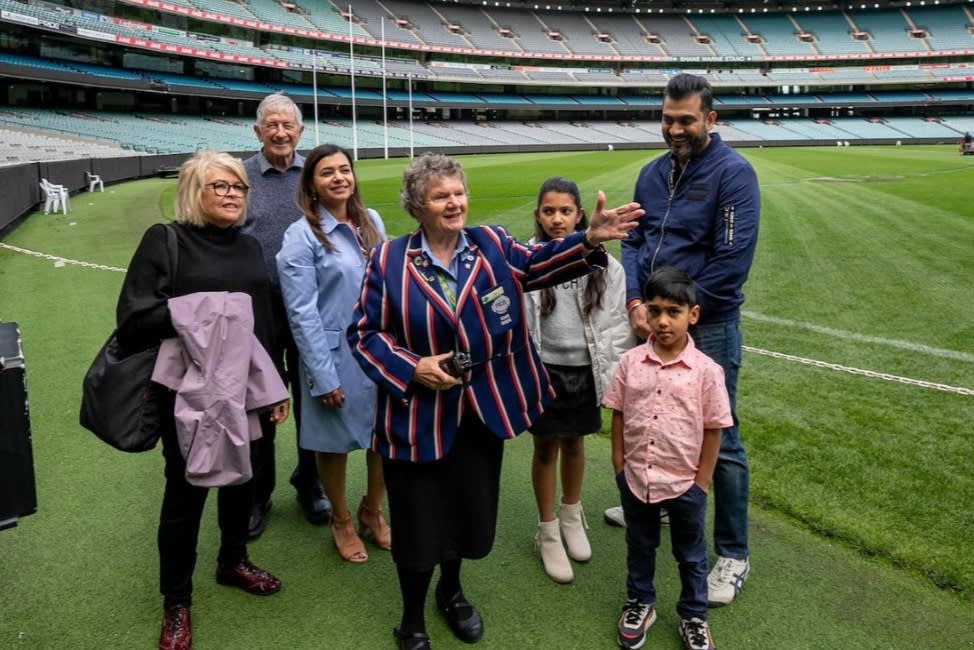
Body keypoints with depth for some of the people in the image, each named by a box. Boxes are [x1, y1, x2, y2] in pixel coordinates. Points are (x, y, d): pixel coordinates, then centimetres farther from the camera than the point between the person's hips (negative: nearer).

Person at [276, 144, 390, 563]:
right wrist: (323, 377, -14)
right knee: (335, 442, 11)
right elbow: (302, 313, -12)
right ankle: (341, 522, 36)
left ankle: (372, 511, 38)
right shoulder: (302, 236, -10)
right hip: (335, 356, -4)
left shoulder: (372, 222, 5)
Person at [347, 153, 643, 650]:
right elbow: (364, 333, -4)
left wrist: (589, 240, -33)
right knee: (418, 521, 8)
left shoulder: (492, 244, 1)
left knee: (471, 512, 17)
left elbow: (538, 264, -16)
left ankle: (451, 592, 48)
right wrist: (410, 369, -18)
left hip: (483, 411, 3)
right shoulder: (389, 260, -5)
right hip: (417, 417, -2)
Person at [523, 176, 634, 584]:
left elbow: (616, 323, -1)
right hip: (544, 371, -1)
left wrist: (614, 377, -5)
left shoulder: (601, 263, -6)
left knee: (574, 443, 19)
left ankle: (571, 516, 42)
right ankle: (548, 532, 28)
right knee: (546, 447, 10)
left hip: (585, 371, 2)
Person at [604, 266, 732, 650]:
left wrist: (702, 482, -5)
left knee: (691, 554, 19)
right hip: (636, 478, 2)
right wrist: (620, 467, 0)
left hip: (685, 483, -2)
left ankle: (693, 617, 40)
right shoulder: (630, 362, -9)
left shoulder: (706, 370, -15)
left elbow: (713, 430, -8)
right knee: (639, 547, 23)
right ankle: (639, 603, 46)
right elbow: (618, 417, 0)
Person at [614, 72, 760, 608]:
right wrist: (635, 303, -8)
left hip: (708, 327, -6)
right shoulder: (653, 173, 9)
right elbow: (632, 241, 8)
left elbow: (732, 261, -17)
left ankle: (733, 555, 16)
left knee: (719, 442, 1)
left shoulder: (732, 173, -11)